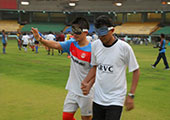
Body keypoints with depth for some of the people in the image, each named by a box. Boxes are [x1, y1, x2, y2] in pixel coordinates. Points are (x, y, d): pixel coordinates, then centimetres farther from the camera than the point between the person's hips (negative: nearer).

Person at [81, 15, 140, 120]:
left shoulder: (124, 47, -12)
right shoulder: (95, 45, 1)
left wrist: (131, 95, -9)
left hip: (116, 99, -5)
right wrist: (86, 83, 0)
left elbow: (136, 71, -5)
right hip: (98, 98, 5)